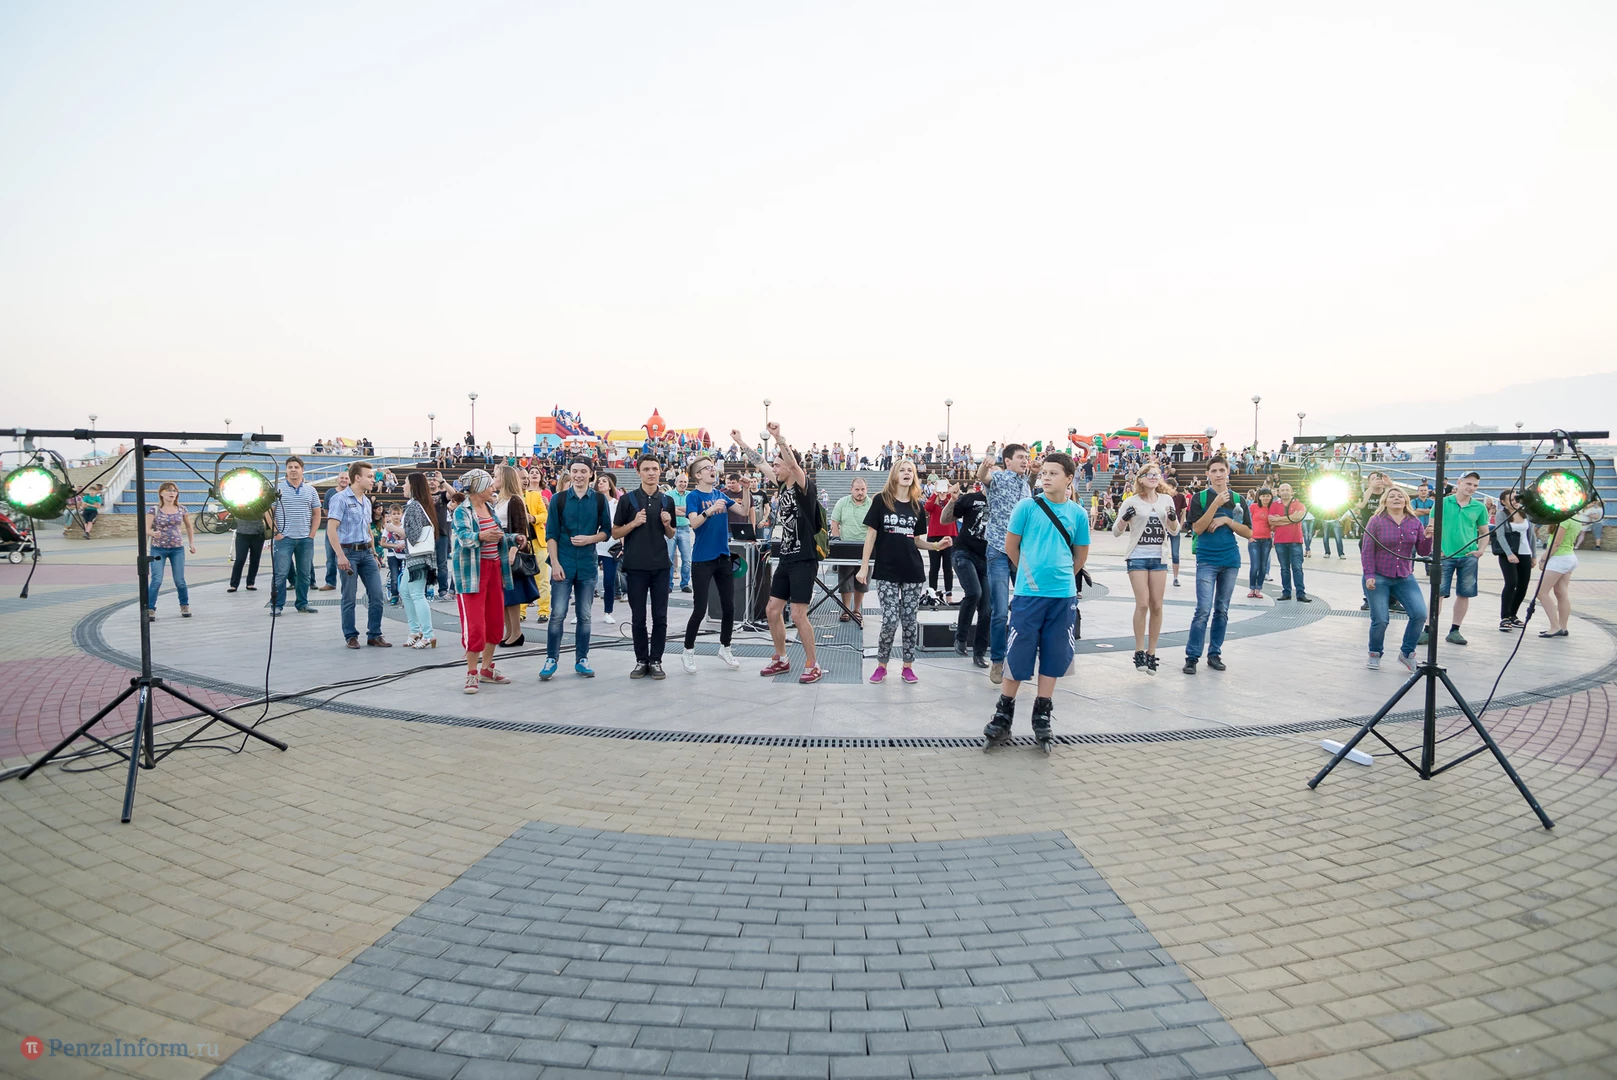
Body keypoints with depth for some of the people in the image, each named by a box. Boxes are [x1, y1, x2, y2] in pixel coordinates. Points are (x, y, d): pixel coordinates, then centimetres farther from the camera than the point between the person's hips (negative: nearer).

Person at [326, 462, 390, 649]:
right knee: (350, 598, 2)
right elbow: (331, 529, -15)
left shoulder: (366, 501, 14)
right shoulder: (340, 498, -9)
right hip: (348, 552, -6)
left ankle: (374, 635, 11)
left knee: (376, 595, 2)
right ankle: (351, 637, 14)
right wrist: (340, 555, -21)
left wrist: (374, 552, 19)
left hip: (366, 552, 7)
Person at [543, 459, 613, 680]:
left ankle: (582, 659, 16)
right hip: (563, 564, -1)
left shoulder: (600, 500, 3)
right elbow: (551, 534, -1)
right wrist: (555, 563, -9)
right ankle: (551, 659, 7)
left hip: (587, 565, 1)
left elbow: (606, 531, 6)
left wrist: (589, 539, -13)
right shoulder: (558, 499, 0)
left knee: (584, 616, 7)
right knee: (558, 614, -3)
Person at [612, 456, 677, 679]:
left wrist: (667, 524, -6)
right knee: (638, 616, 4)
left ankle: (656, 660, 11)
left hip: (661, 565, 2)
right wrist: (634, 523, -14)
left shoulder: (667, 501, 8)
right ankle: (641, 660, 14)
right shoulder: (628, 499, 0)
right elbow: (615, 533, 2)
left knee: (660, 616, 2)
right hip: (636, 566, -2)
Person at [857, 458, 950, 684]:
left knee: (910, 620, 6)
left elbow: (916, 540, 14)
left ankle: (908, 667, 17)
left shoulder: (918, 506, 7)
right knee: (890, 620, -7)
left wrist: (936, 545, -4)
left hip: (912, 572, 3)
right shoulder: (881, 500, -4)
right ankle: (881, 665, 11)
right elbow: (871, 535, -3)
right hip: (887, 572, -3)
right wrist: (864, 566, -6)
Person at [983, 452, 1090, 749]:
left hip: (1063, 595, 3)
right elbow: (1011, 546, 4)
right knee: (1018, 656, 0)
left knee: (1053, 657, 8)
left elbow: (1081, 555, 15)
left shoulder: (1078, 514, 4)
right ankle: (1003, 715, 12)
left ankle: (1042, 716, 19)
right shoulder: (1027, 507, -3)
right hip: (1029, 592, -2)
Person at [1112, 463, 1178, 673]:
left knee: (1156, 606, 2)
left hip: (1159, 559, 3)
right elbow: (1116, 532, -2)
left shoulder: (1166, 500, 8)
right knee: (1142, 604, -13)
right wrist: (1124, 518, -22)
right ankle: (1139, 651, -2)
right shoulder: (1132, 501, -2)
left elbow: (1174, 532, 11)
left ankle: (1151, 652, 11)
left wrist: (1172, 518, -10)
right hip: (1137, 557, -3)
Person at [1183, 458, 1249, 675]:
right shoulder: (1200, 498, -1)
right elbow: (1197, 528, -12)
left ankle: (1215, 654, 17)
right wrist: (1215, 504, -19)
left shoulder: (1237, 499, 7)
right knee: (1203, 610, -11)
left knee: (1222, 610, 8)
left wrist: (1226, 520, -9)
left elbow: (1248, 533, 5)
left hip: (1231, 560, 3)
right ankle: (1192, 656, -6)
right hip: (1207, 560, -3)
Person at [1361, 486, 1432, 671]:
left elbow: (1423, 552, 7)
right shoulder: (1376, 522, -3)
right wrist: (1369, 575, -13)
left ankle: (1407, 653, 9)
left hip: (1405, 578, 3)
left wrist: (1427, 538, -13)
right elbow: (1367, 551, -6)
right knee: (1380, 619, -5)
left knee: (1420, 614, -10)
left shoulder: (1415, 523, 7)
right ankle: (1375, 654, 20)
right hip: (1378, 578, -3)